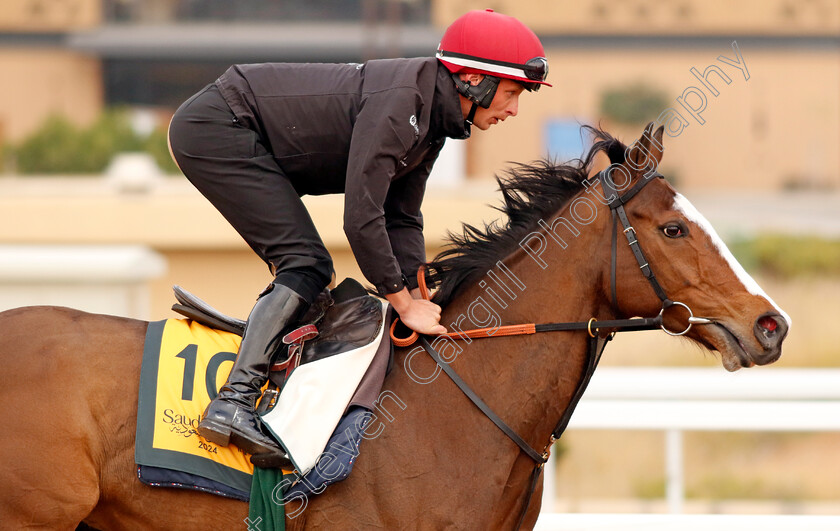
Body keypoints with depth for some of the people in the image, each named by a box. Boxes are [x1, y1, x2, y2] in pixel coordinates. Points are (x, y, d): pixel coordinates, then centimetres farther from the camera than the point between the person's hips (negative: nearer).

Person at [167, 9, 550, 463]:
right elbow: (361, 217, -27)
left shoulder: (430, 118, 6)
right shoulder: (399, 100, -25)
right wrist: (404, 303, -18)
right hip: (216, 124, -10)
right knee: (306, 264, -16)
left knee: (307, 270, 12)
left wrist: (418, 299, -1)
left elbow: (402, 219, 11)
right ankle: (232, 402, -24)